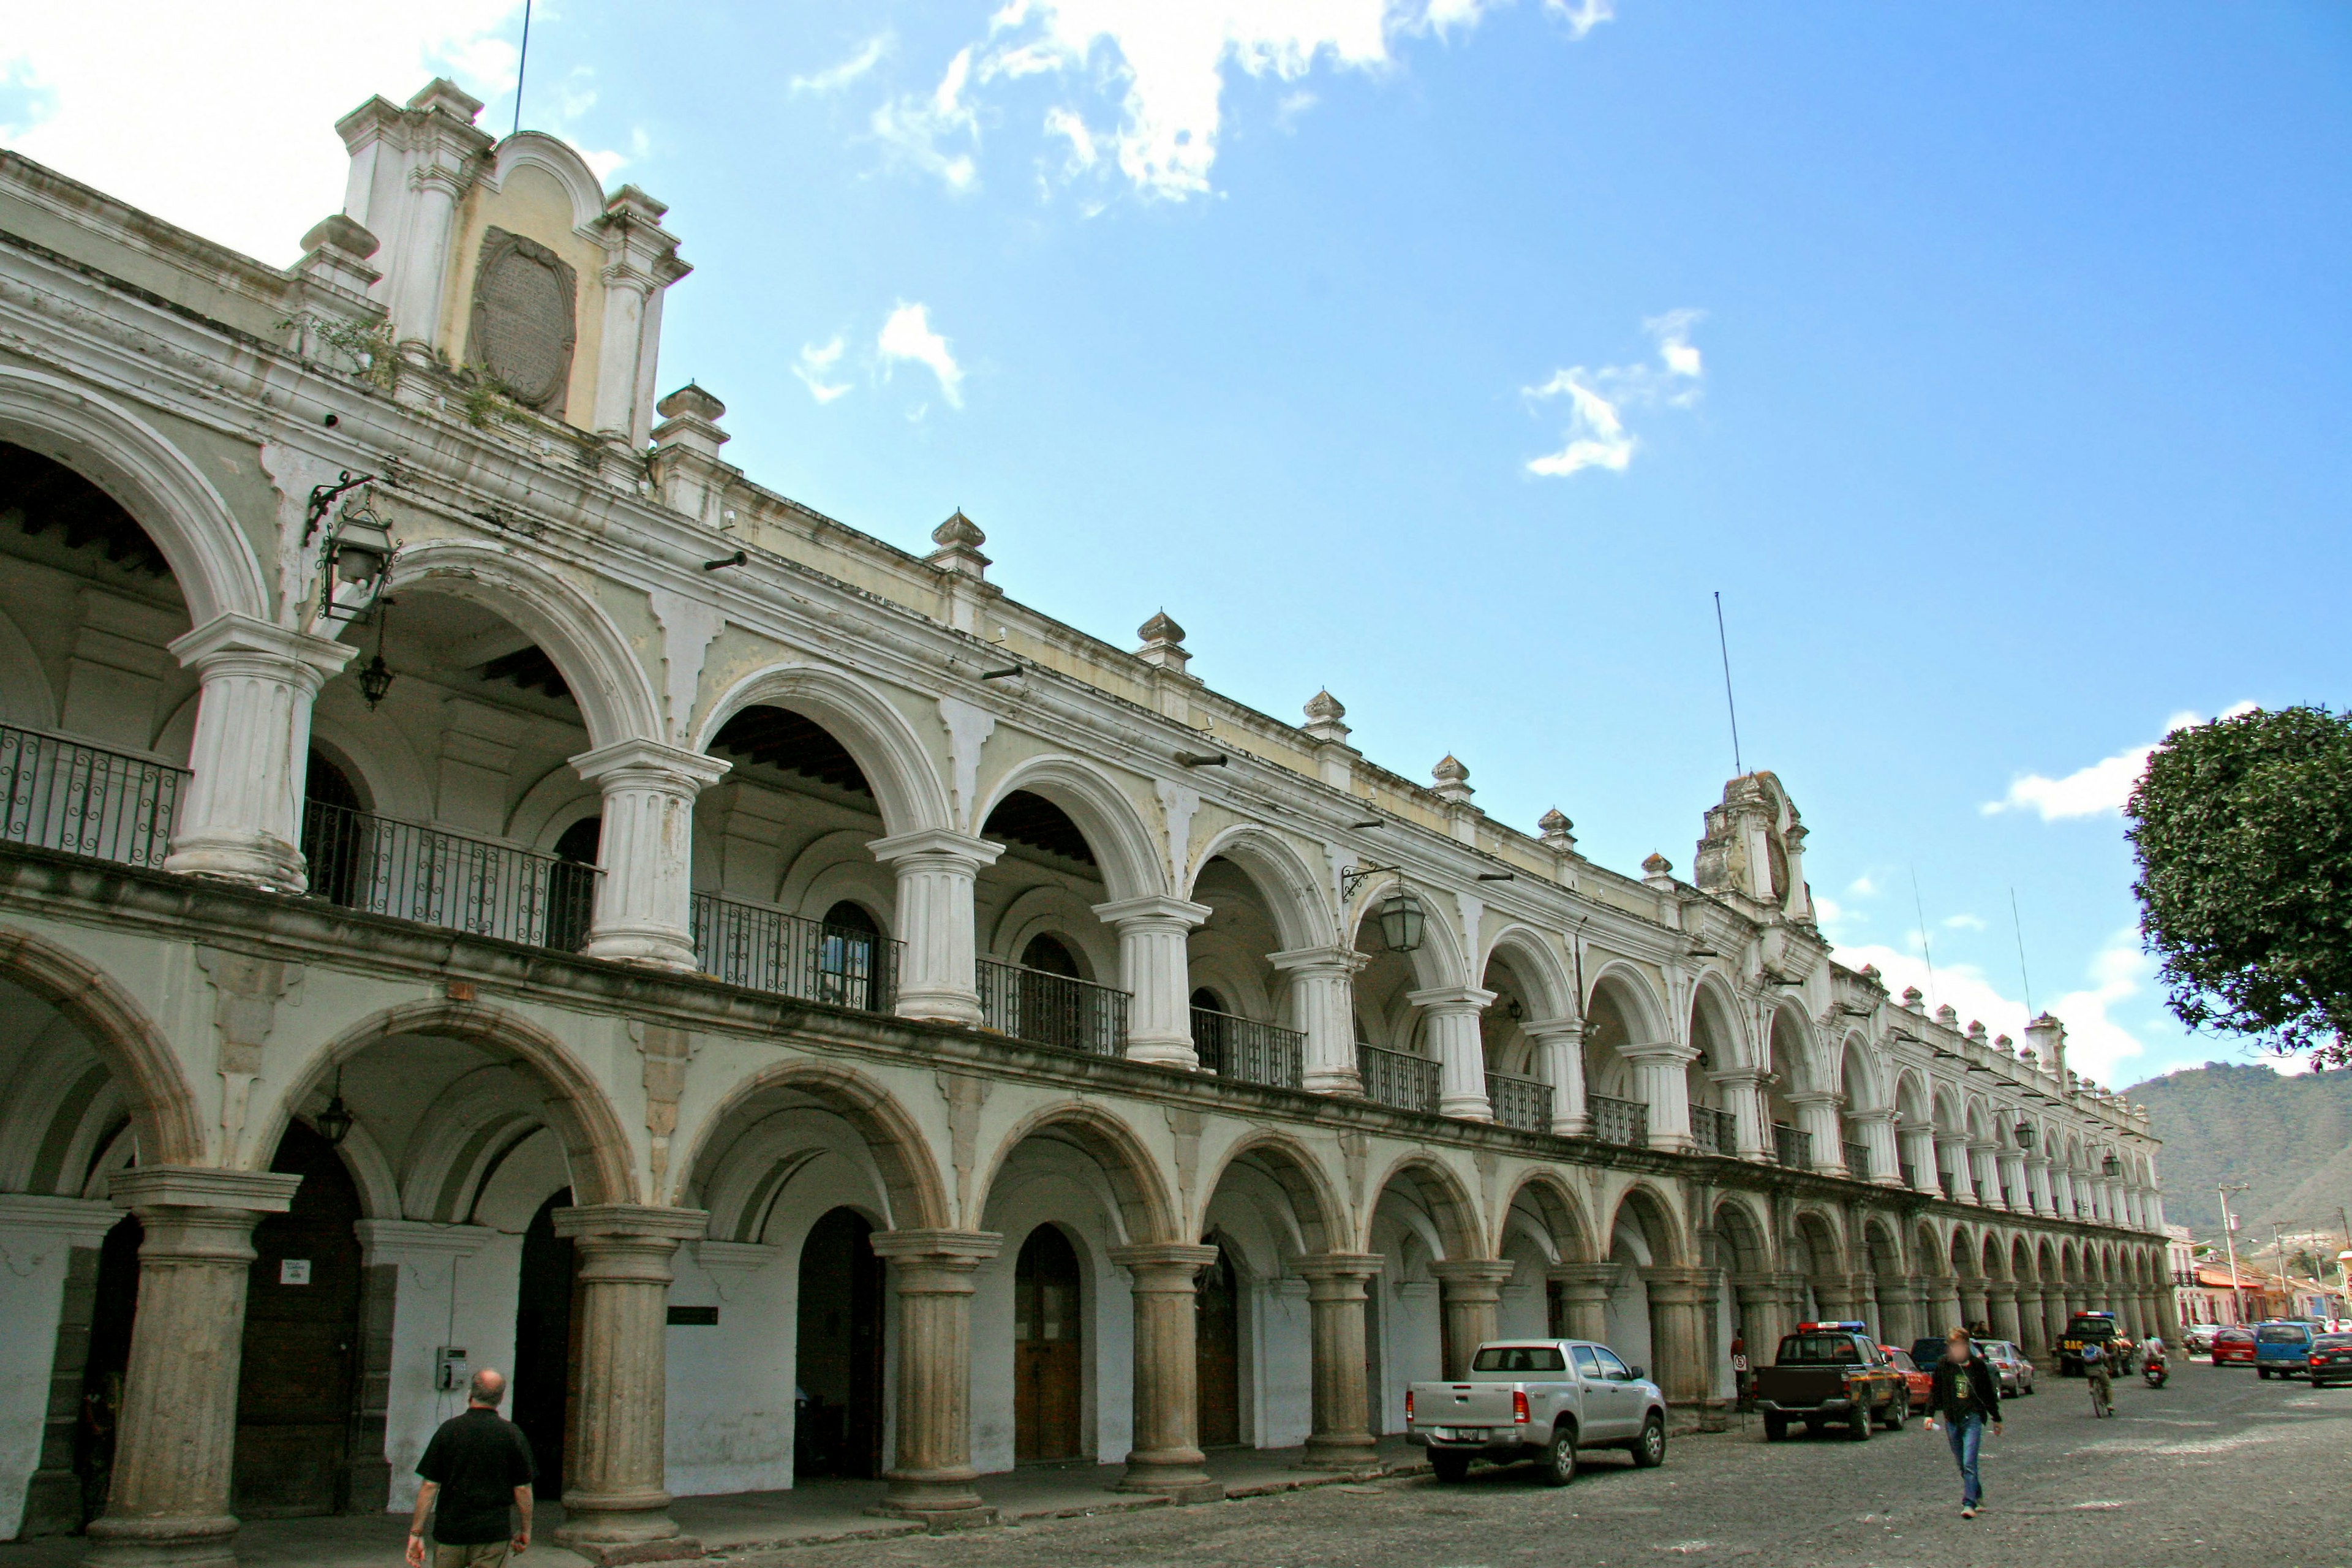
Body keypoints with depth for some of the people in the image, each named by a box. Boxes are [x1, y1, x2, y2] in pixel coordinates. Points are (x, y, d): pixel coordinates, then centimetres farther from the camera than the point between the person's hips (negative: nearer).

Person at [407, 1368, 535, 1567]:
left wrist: (416, 1532, 2)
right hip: (494, 1533, -1)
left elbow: (430, 1486, -5)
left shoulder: (449, 1429, -4)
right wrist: (525, 1530, 10)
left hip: (449, 1531, 1)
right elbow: (523, 1489, -2)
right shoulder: (512, 1434, -4)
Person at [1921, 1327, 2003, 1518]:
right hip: (1952, 1420, 2)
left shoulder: (1978, 1365, -1)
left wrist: (1996, 1418, 17)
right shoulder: (1943, 1365, 0)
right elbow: (1935, 1391, 7)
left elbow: (1989, 1393, 11)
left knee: (1969, 1463, -12)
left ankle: (1969, 1503, -12)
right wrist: (1930, 1414, -1)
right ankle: (1977, 1495, 31)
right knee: (1962, 1464, 11)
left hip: (1972, 1418, -2)